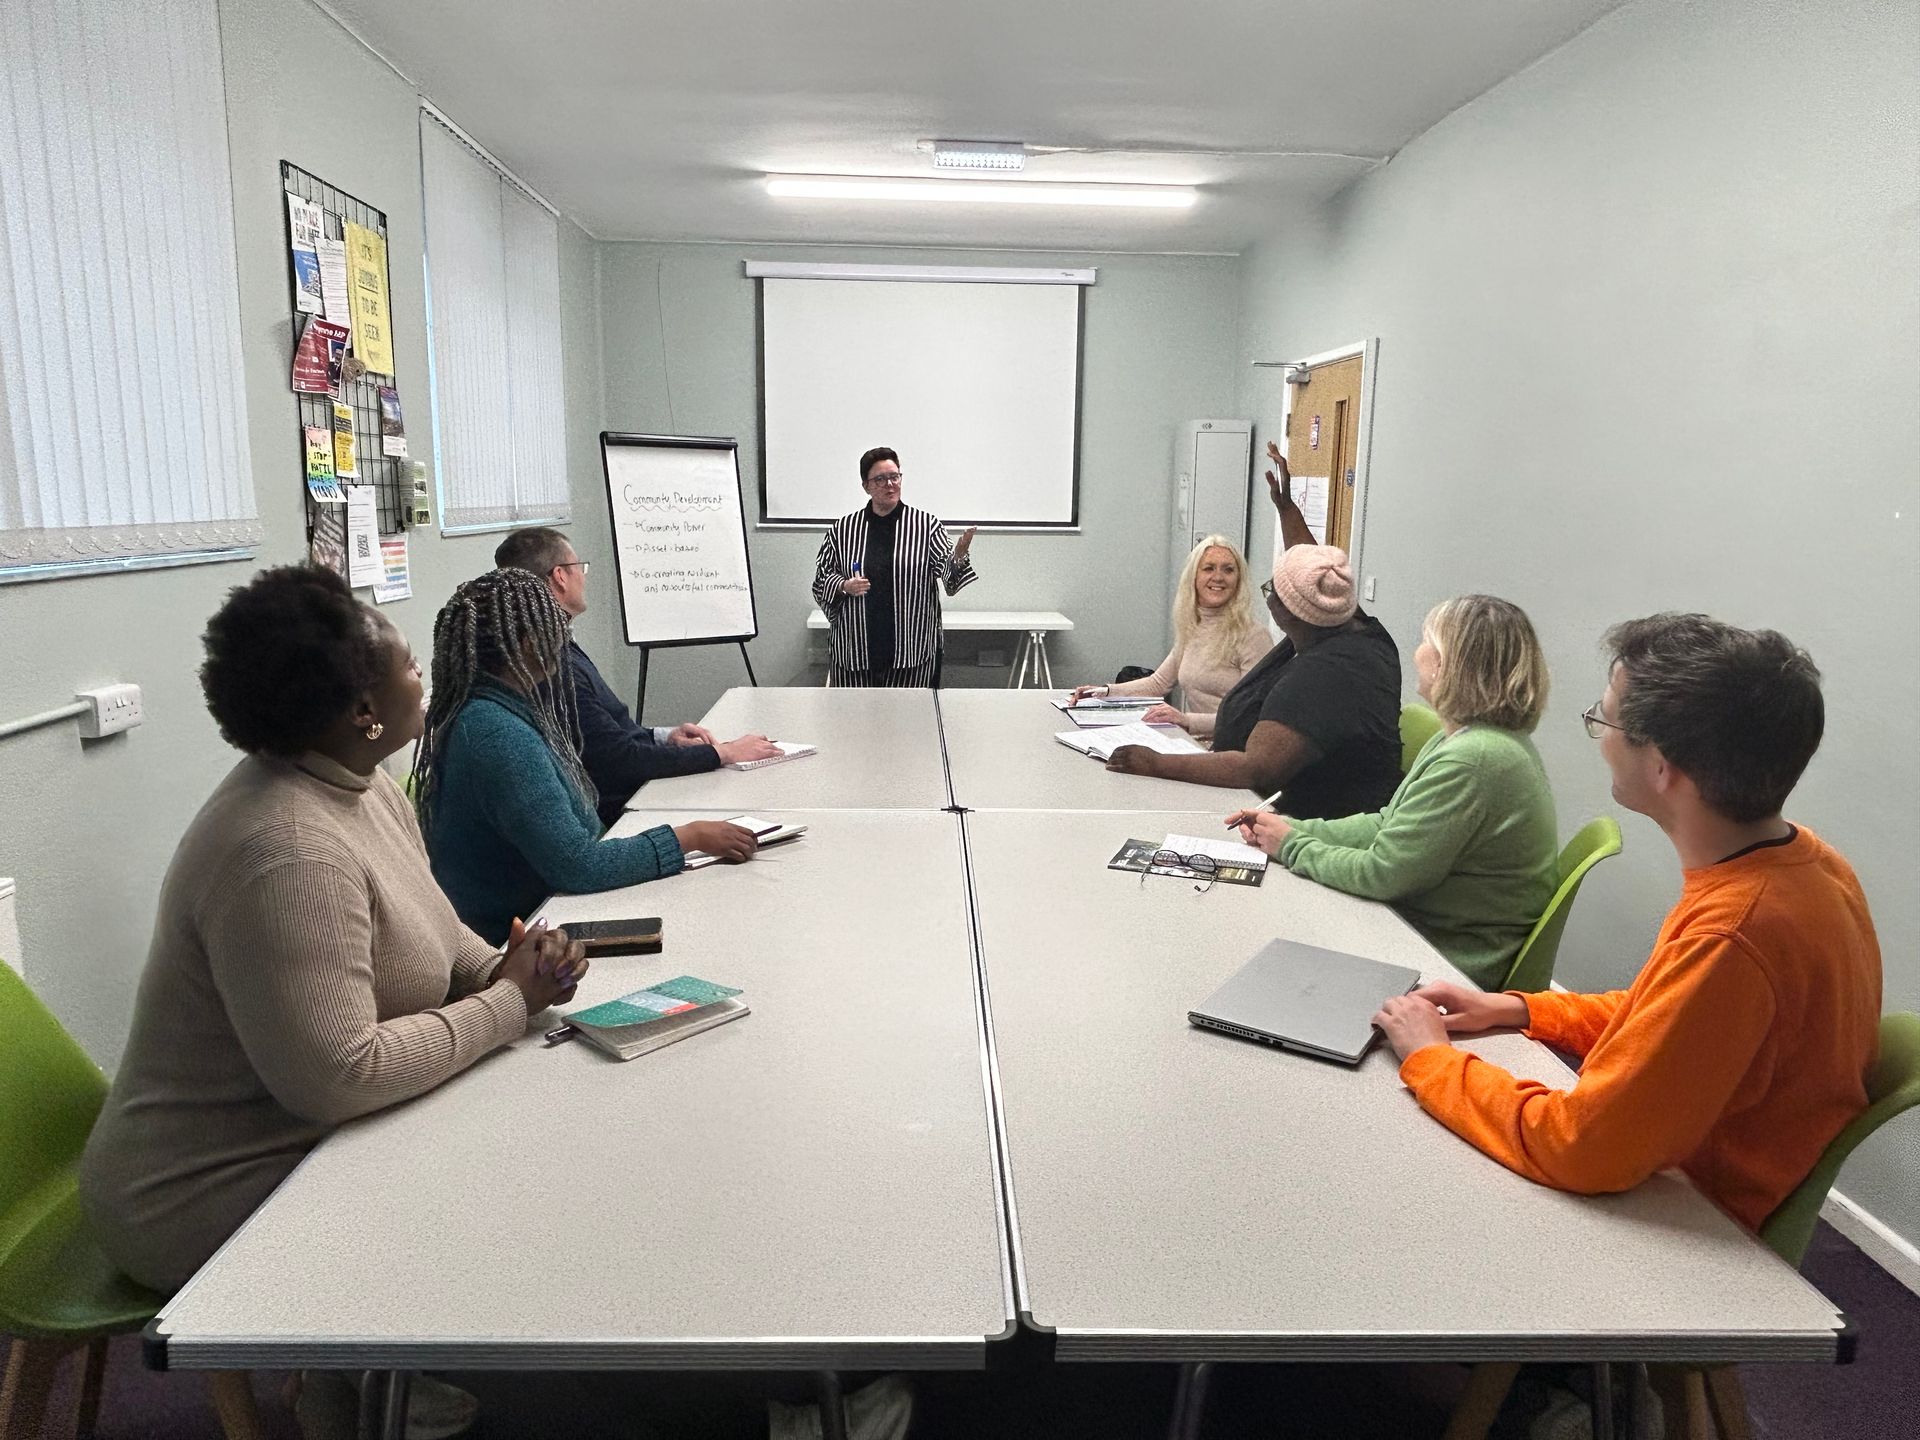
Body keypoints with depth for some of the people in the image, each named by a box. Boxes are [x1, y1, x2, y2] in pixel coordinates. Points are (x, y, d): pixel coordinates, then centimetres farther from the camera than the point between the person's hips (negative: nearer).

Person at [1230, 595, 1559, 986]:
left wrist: (1292, 847, -8)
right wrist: (1293, 828, 3)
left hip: (1454, 964, -9)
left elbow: (1381, 873, -23)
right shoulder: (1468, 739, 8)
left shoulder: (1470, 761, -27)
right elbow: (1390, 823, 11)